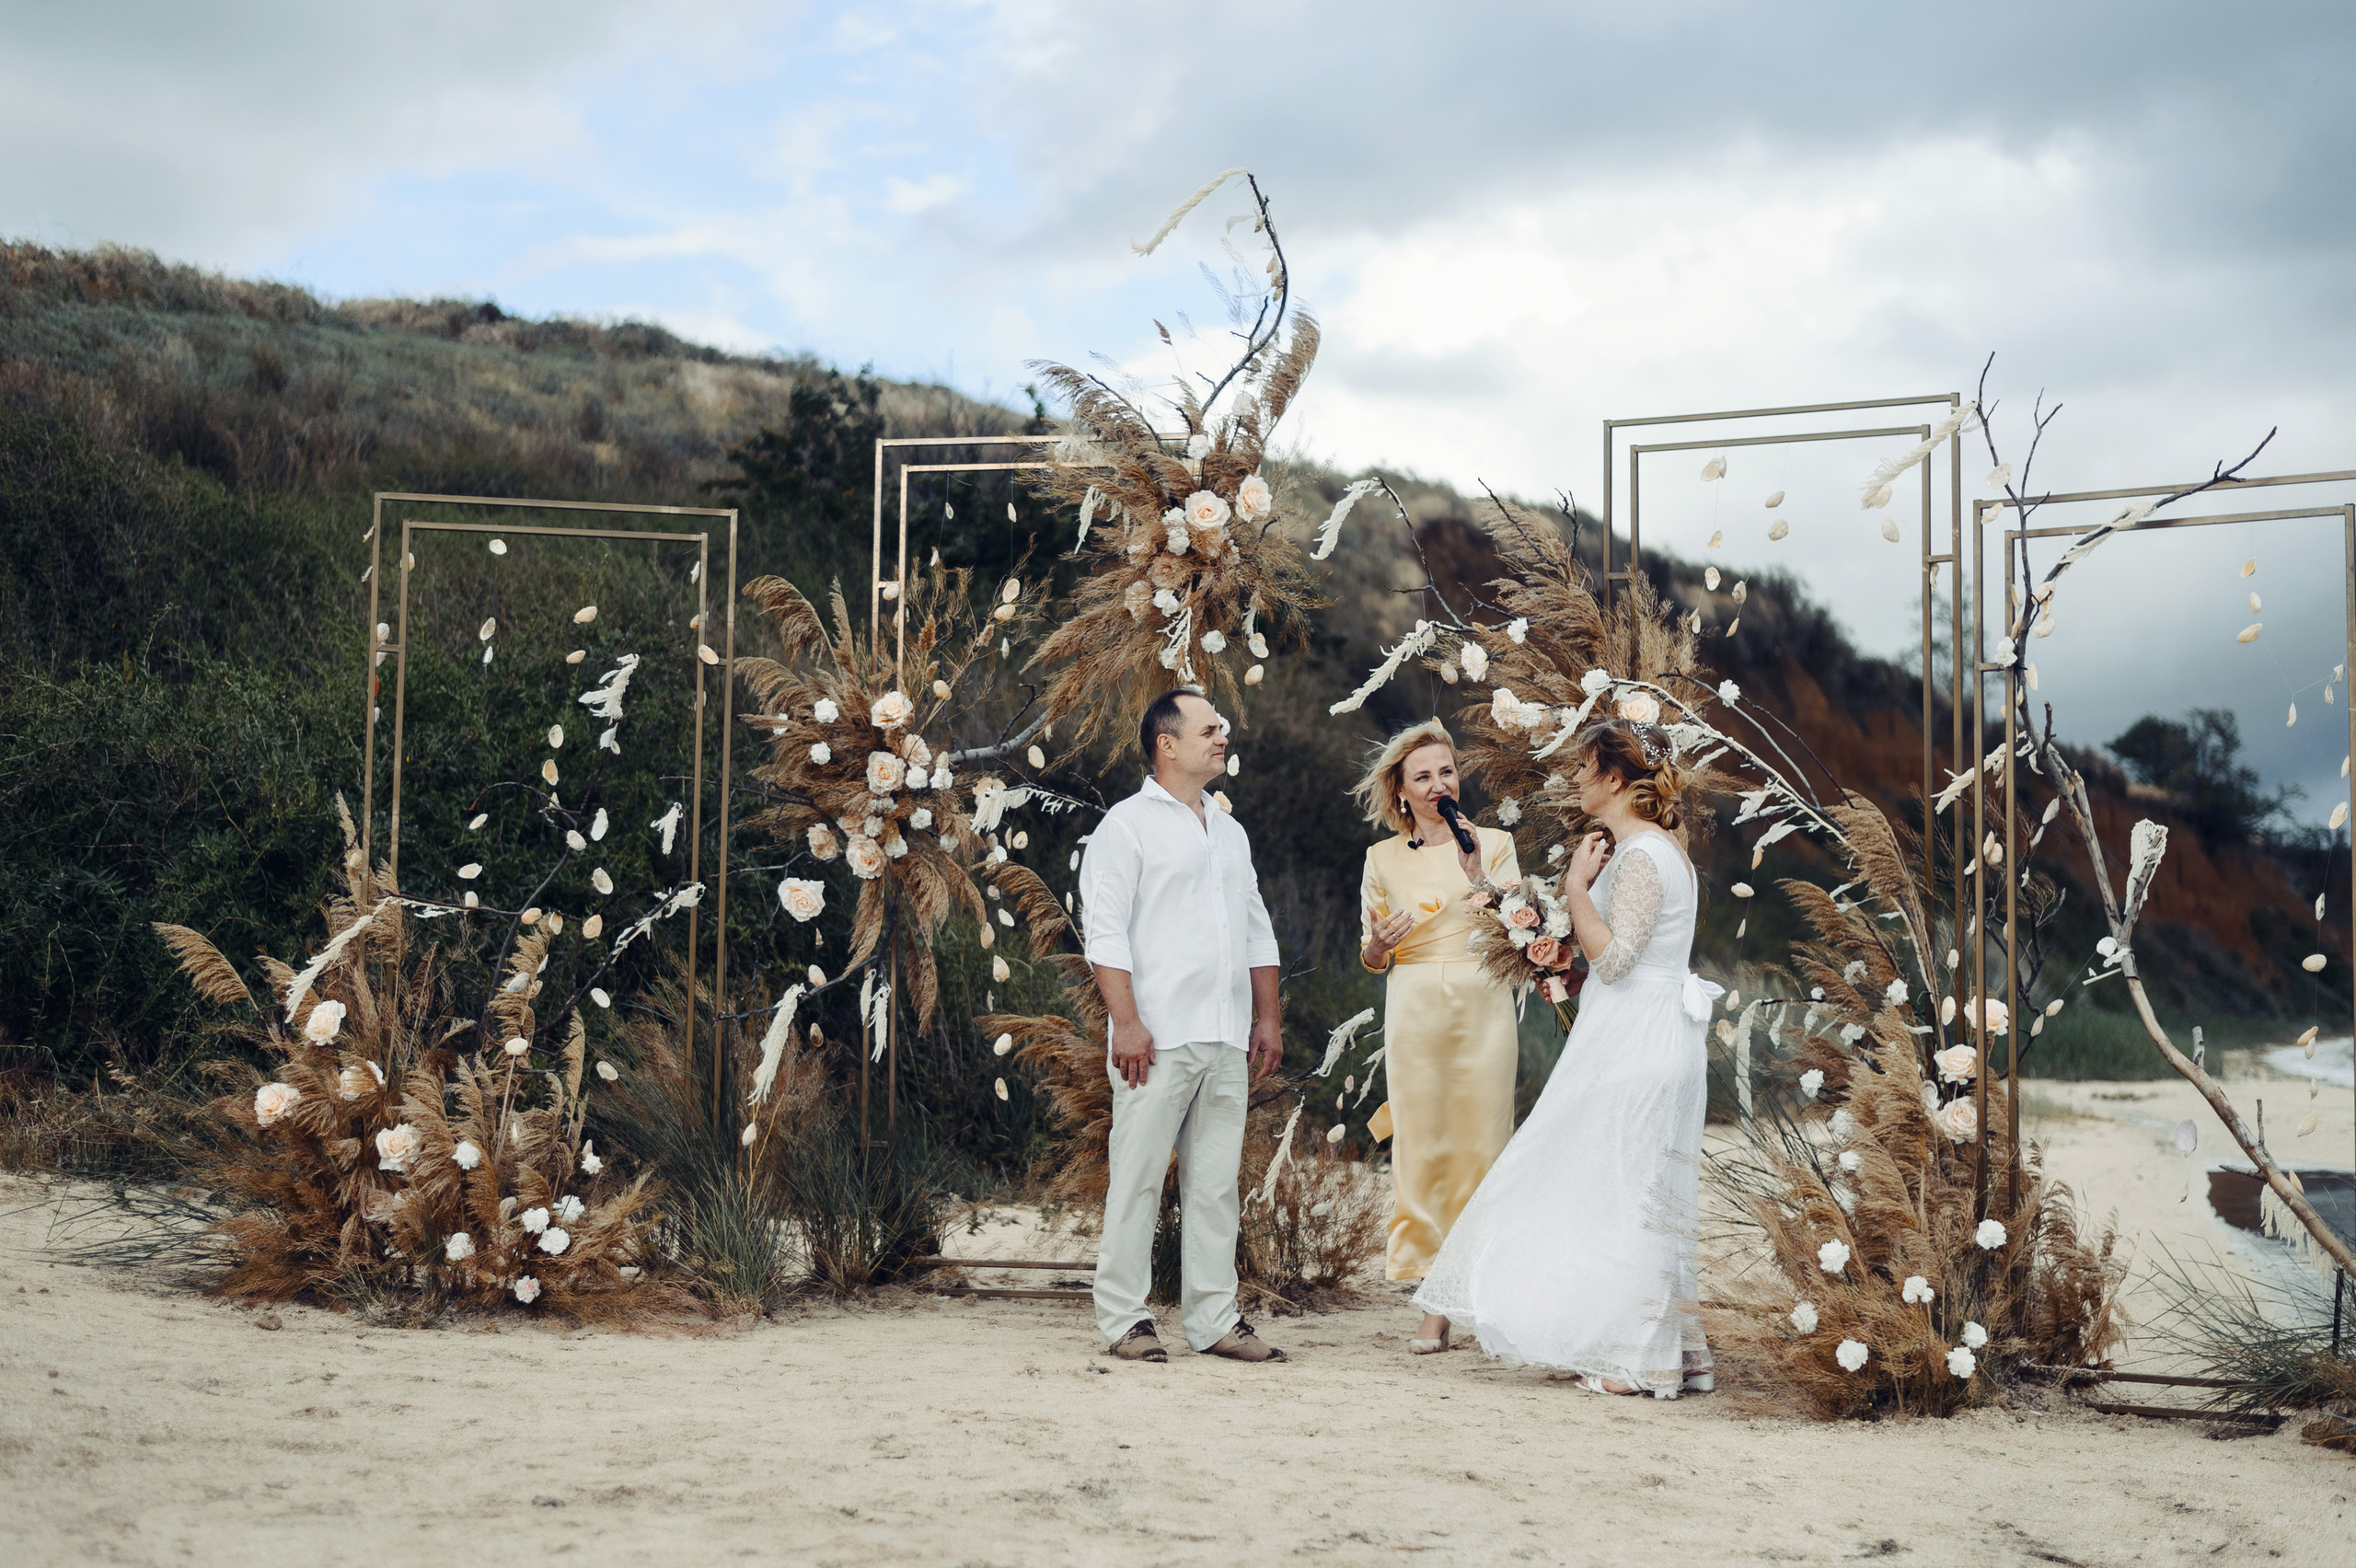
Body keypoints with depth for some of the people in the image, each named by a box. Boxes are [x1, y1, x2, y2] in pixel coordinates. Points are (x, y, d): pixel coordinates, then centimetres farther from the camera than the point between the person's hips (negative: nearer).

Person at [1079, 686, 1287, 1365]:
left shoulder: (1230, 832, 21)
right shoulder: (1128, 825, -1)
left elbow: (1256, 933, 24)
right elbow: (1105, 933, -8)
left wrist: (1267, 1018, 16)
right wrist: (1127, 1023, -16)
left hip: (1225, 1041, 7)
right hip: (1158, 1040, -6)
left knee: (1218, 1182, 7)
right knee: (1137, 1179, -3)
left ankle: (1213, 1320, 11)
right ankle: (1125, 1320, 3)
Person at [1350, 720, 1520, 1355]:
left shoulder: (1493, 843, 7)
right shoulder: (1384, 859, 10)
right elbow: (1371, 959, 14)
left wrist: (1477, 872, -13)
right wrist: (1380, 941, -9)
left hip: (1484, 1006, 0)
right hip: (1415, 1011, 1)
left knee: (1482, 1147, -2)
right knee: (1424, 1149, -3)